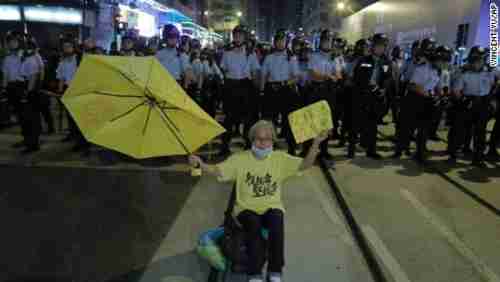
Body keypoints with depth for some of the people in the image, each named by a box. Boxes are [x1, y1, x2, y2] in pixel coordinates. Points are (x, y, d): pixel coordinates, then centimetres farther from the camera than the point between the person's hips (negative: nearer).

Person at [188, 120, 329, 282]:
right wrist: (201, 164, -28)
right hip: (247, 209, 0)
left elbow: (305, 164, -6)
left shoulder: (280, 158, 3)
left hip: (272, 207, 1)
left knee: (276, 221, -32)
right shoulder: (240, 159, 0)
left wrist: (315, 143, -20)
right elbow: (217, 171, -8)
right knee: (254, 224, -32)